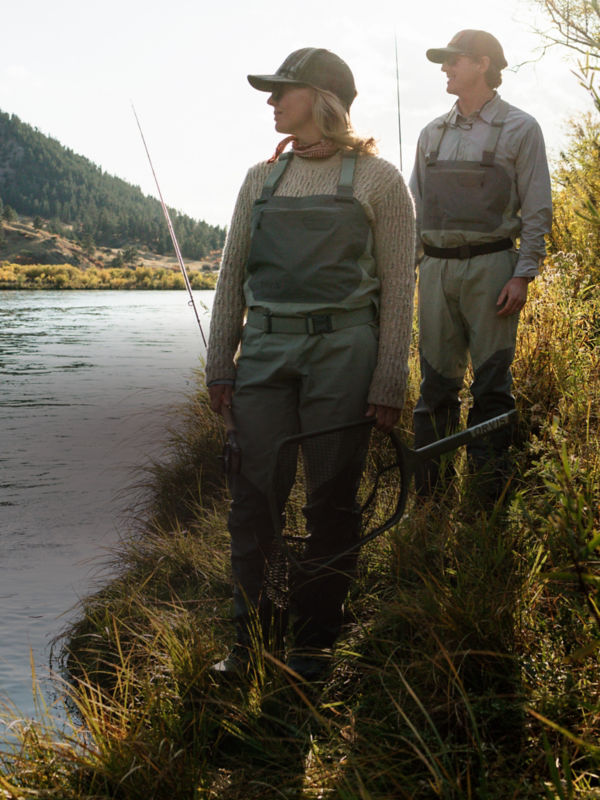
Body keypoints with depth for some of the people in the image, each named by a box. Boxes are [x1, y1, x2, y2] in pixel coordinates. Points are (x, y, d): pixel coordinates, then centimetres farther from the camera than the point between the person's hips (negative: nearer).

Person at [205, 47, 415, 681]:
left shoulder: (378, 180, 2)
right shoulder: (261, 179, 14)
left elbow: (397, 287, -1)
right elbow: (232, 276, 15)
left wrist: (389, 382, -6)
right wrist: (219, 364, 8)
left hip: (341, 350, -3)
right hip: (264, 350, 4)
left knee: (331, 500, 2)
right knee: (254, 493, 0)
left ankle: (315, 641, 15)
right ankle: (252, 638, 11)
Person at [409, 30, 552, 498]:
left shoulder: (520, 129, 2)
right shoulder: (432, 134, 16)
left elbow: (537, 209, -2)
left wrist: (523, 275, -10)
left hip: (490, 266, -4)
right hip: (436, 268, 4)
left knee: (492, 381, -3)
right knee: (436, 381, 5)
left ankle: (492, 491, 5)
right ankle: (428, 490, 12)